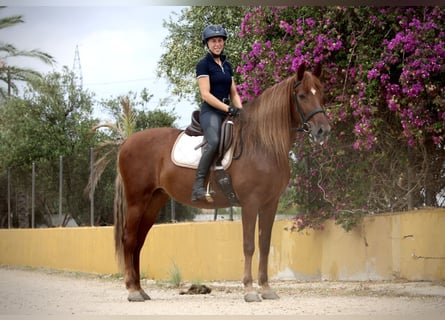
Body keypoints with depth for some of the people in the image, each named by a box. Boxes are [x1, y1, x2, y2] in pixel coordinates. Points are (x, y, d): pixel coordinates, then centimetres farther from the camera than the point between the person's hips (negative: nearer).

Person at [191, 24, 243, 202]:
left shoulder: (227, 65, 19)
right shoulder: (204, 64, -2)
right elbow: (205, 94, -11)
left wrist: (240, 110, 1)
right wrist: (228, 108, -18)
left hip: (228, 112, 8)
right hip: (210, 111, -8)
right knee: (214, 142, -34)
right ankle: (198, 186, -34)